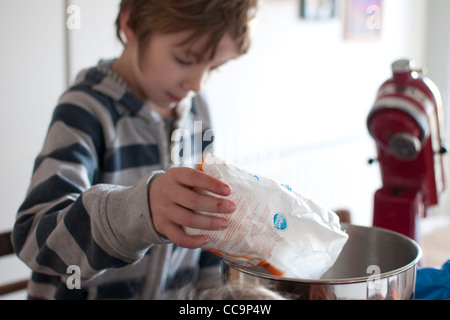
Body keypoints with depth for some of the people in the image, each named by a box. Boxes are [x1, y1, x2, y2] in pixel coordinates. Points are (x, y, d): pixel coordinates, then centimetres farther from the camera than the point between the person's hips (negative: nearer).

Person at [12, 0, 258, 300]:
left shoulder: (196, 110, 3)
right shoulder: (86, 110, -17)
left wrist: (211, 285, 11)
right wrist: (140, 210, -43)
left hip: (177, 296, 5)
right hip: (94, 293, -4)